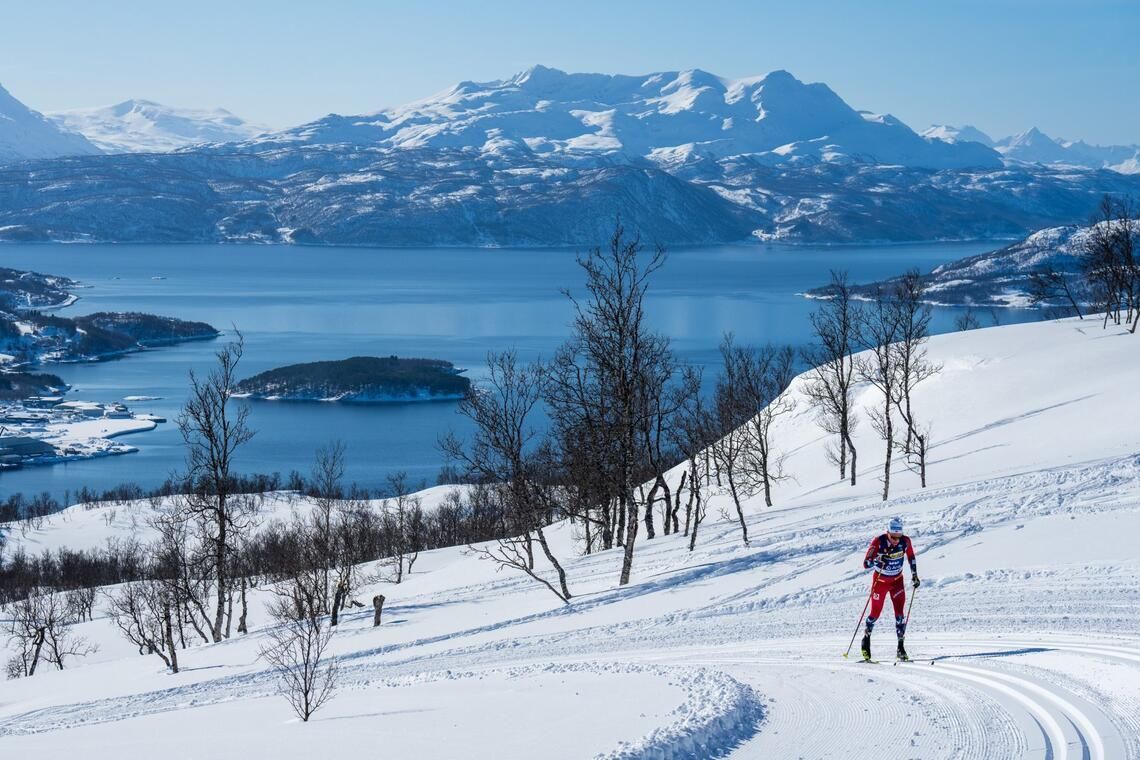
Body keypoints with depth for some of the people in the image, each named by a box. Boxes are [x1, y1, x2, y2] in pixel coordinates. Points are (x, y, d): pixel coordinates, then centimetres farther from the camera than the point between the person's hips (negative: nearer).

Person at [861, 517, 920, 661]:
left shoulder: (905, 541, -17)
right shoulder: (878, 542, -25)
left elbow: (911, 557, 5)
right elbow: (866, 564, -25)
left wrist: (914, 575, 3)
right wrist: (877, 561, -44)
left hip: (897, 581, 2)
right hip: (880, 581, -2)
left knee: (899, 613, -10)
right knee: (875, 613, 4)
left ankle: (901, 648, -3)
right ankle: (866, 639, 30)